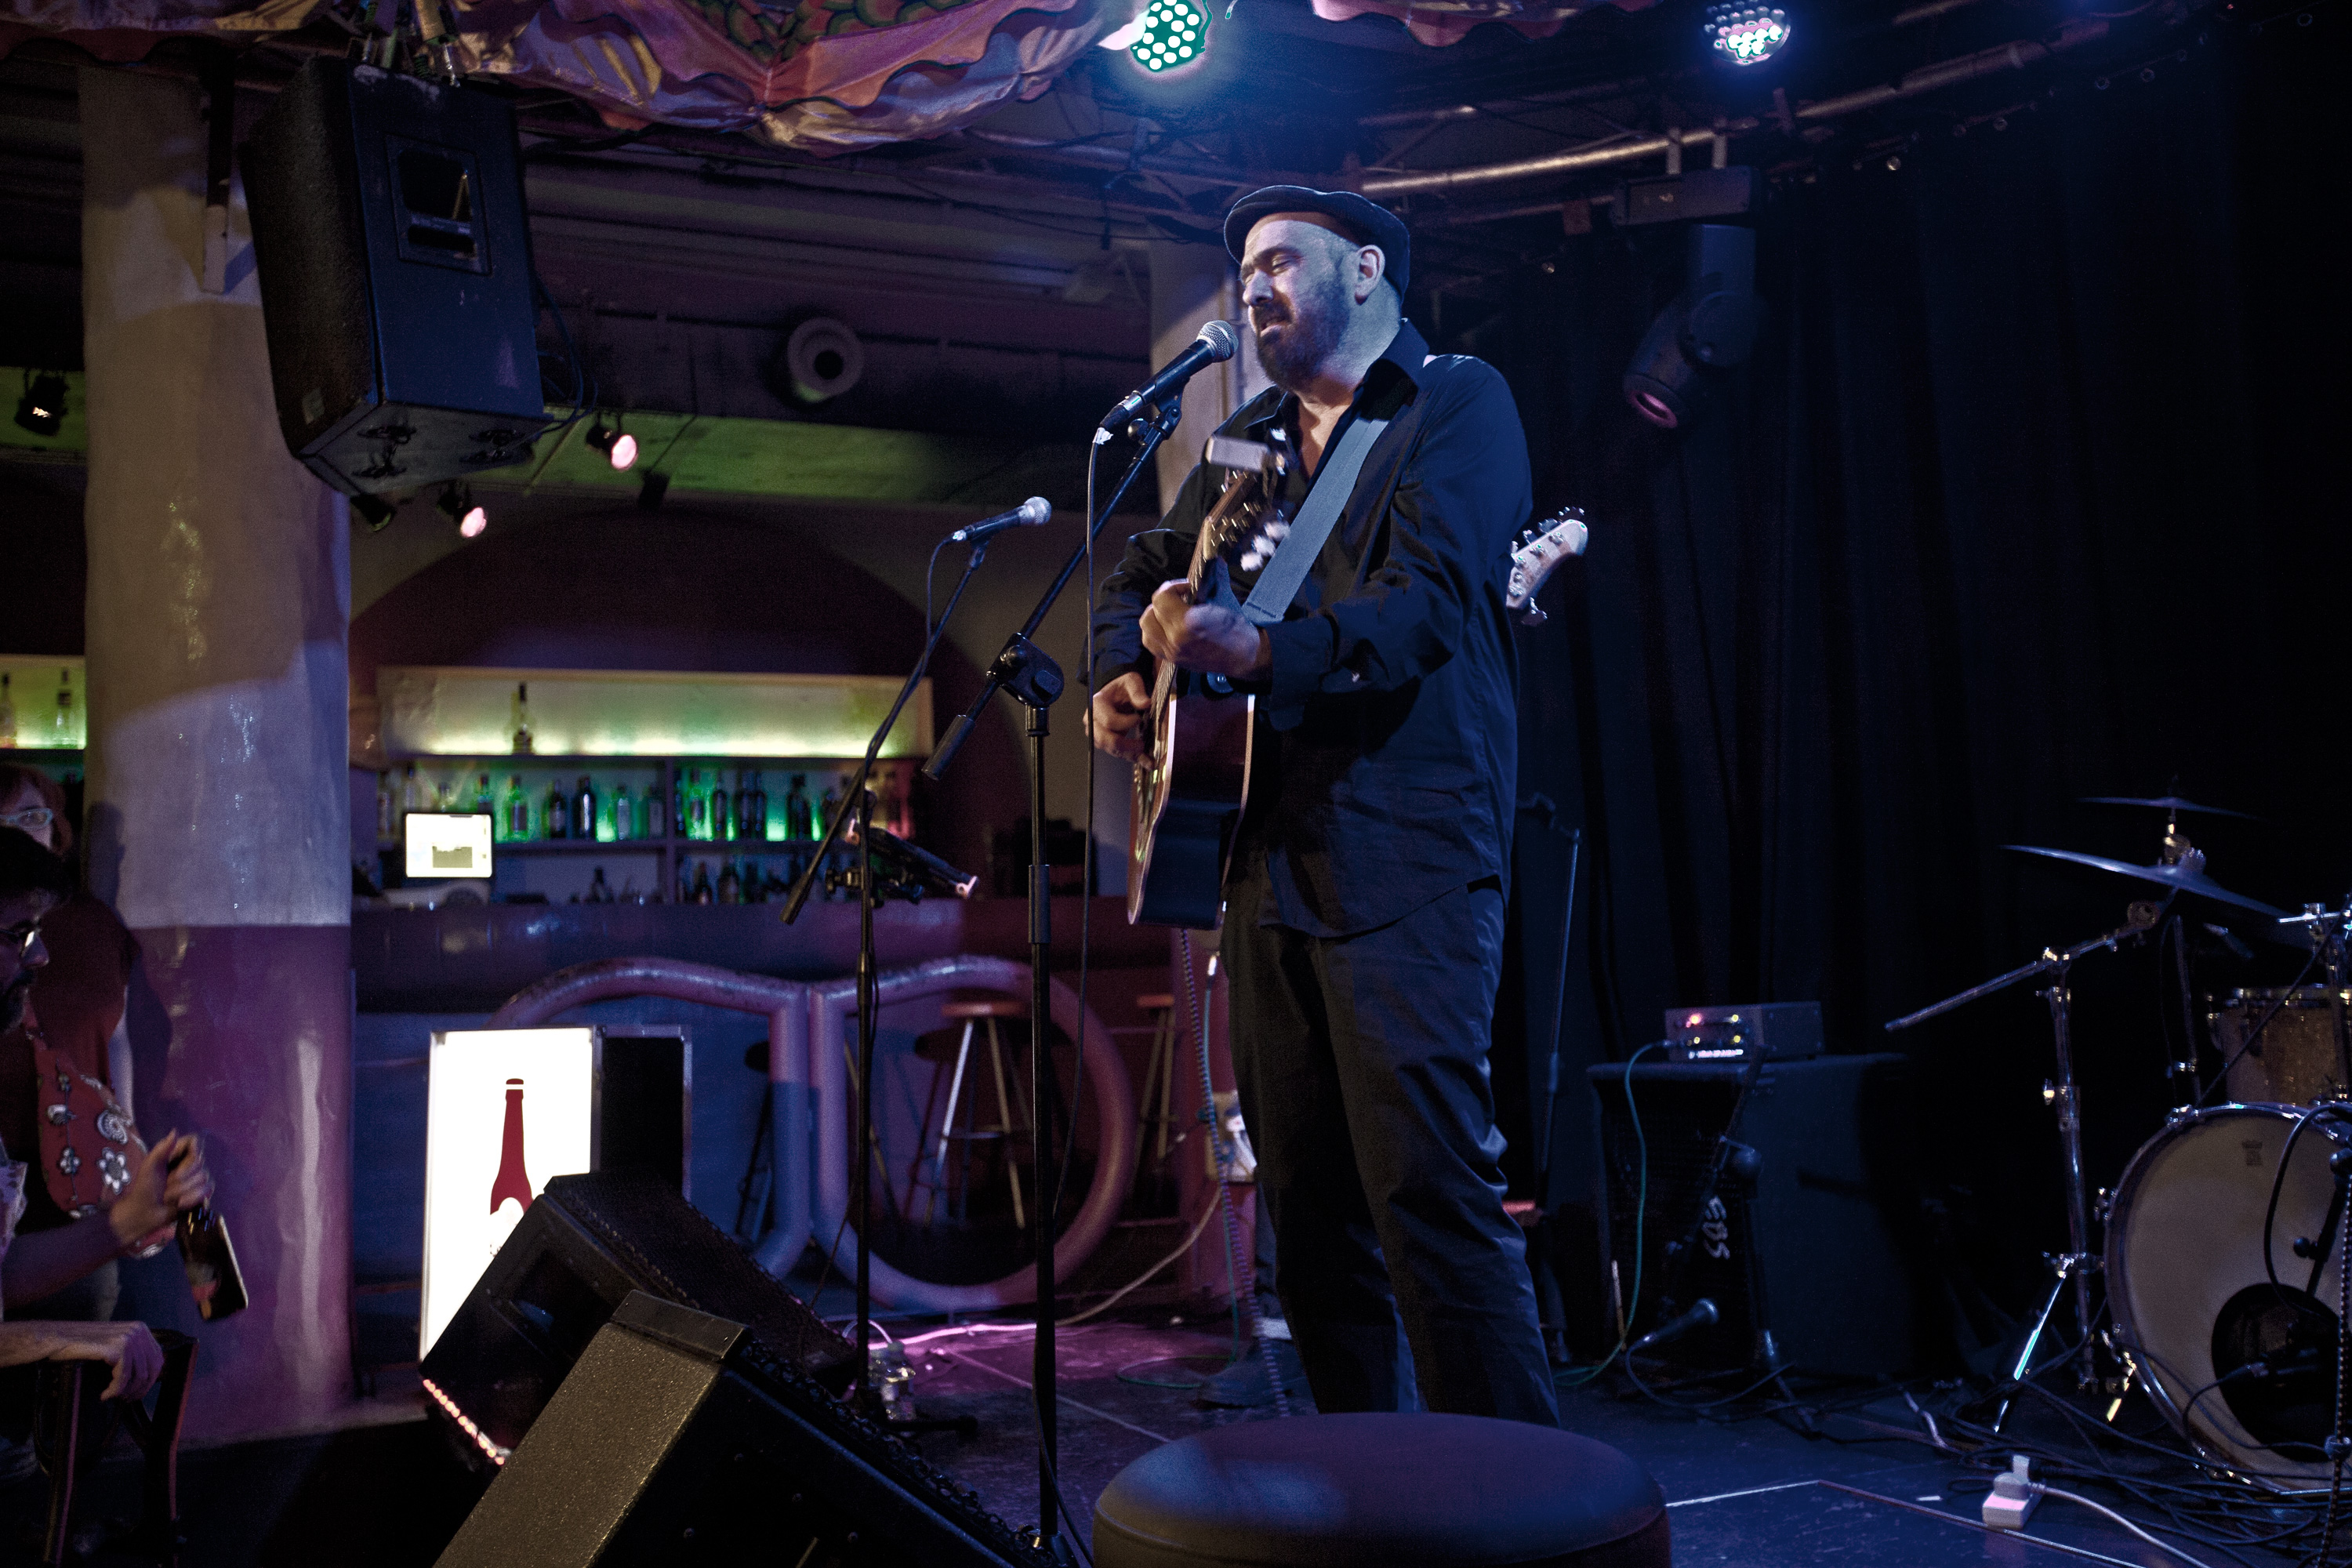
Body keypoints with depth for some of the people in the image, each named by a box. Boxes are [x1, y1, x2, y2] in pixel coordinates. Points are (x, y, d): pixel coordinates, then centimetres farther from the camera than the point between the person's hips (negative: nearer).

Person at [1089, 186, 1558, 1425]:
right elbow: (1146, 572, 30)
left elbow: (1431, 597, -17)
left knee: (1430, 1193, -13)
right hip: (1274, 858, 8)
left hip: (1405, 854, -7)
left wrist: (1259, 652, -32)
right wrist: (1121, 680, 8)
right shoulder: (1248, 442, 21)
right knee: (1306, 1200, 11)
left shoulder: (1456, 403, -1)